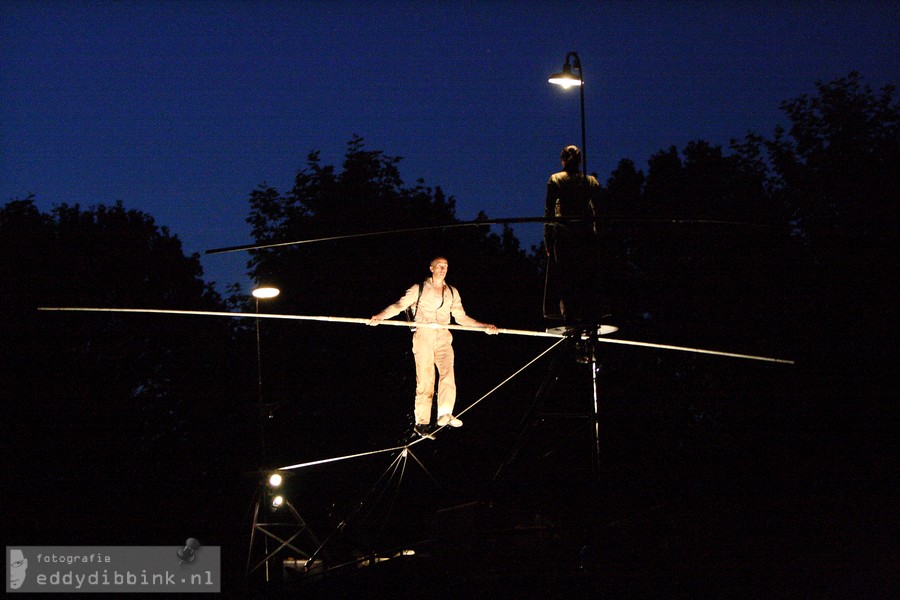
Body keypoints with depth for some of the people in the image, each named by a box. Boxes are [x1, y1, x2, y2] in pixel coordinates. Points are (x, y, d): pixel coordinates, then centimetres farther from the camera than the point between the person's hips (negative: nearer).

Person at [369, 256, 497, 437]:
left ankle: (445, 414, -31)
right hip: (423, 335, -3)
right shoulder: (419, 289, 9)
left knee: (447, 371, -21)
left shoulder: (452, 292, 20)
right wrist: (380, 316, -15)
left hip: (443, 336, 3)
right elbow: (399, 305, 1)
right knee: (424, 379, -9)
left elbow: (461, 317, 22)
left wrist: (485, 326, 14)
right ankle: (422, 422, -10)